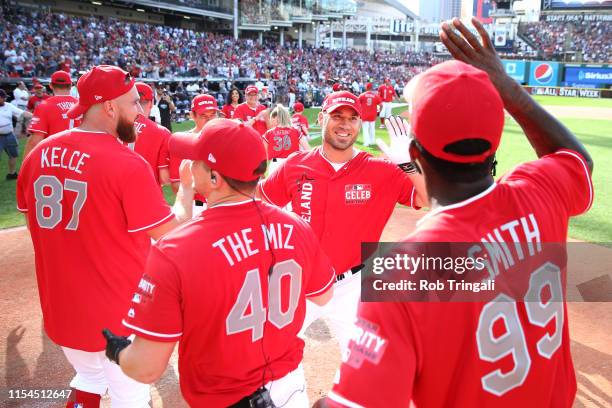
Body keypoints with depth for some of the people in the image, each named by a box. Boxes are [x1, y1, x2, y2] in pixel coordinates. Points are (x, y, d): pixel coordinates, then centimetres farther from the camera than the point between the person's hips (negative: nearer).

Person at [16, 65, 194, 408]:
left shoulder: (39, 153, -3)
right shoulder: (128, 164, -22)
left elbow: (29, 213, 11)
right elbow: (171, 232, -15)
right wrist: (187, 189, 2)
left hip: (60, 306, 6)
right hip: (118, 312, -6)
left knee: (89, 378, 29)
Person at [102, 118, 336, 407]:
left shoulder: (172, 253, -28)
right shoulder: (296, 228, -14)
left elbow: (146, 369, -21)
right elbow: (323, 296, 4)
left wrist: (116, 350, 0)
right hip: (292, 384, 5)